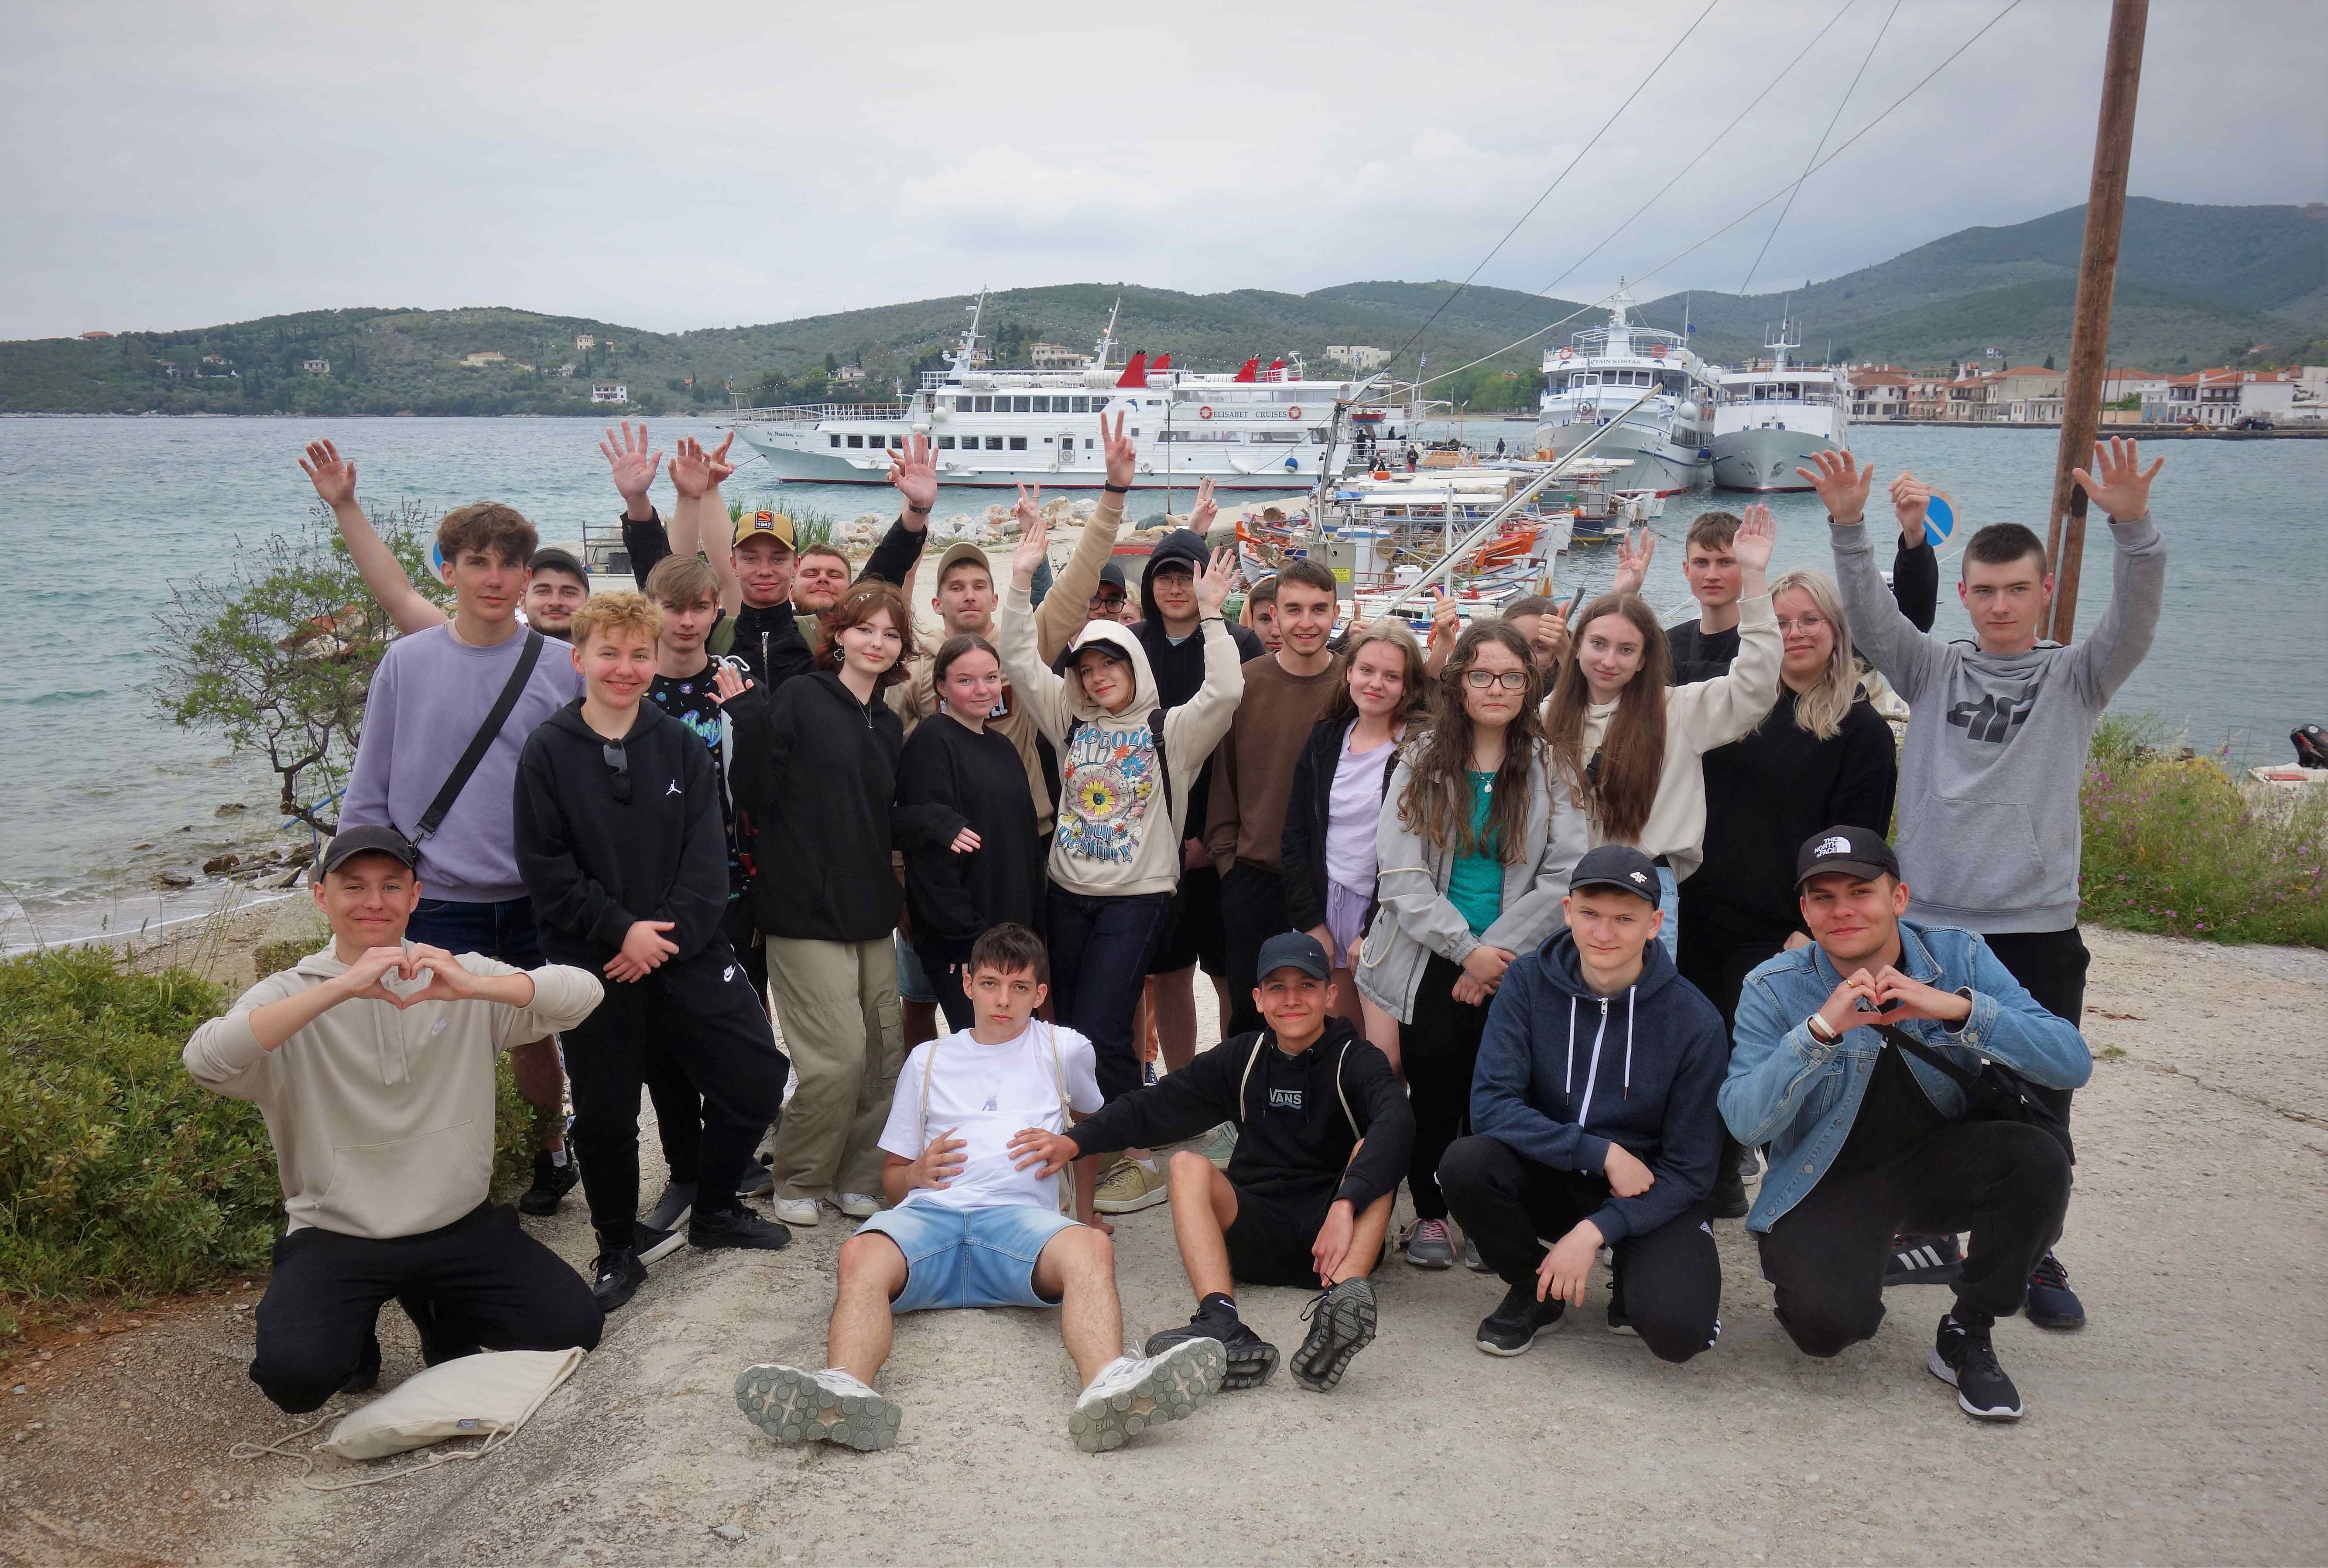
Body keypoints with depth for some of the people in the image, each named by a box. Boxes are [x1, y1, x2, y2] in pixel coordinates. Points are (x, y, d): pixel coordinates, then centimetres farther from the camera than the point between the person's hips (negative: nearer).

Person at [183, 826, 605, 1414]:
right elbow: (205, 1061, -23)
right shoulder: (290, 995, -2)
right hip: (335, 1235, -2)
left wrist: (477, 987, -30)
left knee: (573, 1327, -11)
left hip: (461, 1223, 2)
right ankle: (352, 1330, 12)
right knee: (294, 1375, -26)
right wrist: (341, 988, -33)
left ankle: (440, 1311, 19)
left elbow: (584, 992, -12)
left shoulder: (460, 977, 1)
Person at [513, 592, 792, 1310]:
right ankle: (619, 1246, 27)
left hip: (687, 949, 3)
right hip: (594, 961, -2)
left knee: (756, 1079, 4)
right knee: (605, 1114, 5)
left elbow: (708, 853, -2)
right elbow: (545, 867, -9)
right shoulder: (548, 752, -4)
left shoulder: (681, 746, 4)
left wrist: (669, 933, -14)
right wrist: (620, 930, -16)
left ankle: (714, 1211, 27)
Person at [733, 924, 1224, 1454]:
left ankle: (1109, 1388, -62)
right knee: (862, 1255, -35)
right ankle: (843, 1392, -61)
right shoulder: (929, 1060, 27)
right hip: (930, 1211, 1)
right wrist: (916, 1173, 5)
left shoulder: (1065, 1049, 23)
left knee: (1091, 1249, -37)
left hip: (1020, 1213, -1)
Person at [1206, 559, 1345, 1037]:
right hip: (1251, 875, 0)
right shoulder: (1246, 681, -2)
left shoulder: (1354, 684, -3)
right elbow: (1222, 775, 5)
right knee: (1249, 1007, 8)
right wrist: (1224, 853, 1)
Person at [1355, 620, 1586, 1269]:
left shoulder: (1550, 769, 4)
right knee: (1433, 1087, -1)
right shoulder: (1421, 763, 3)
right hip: (1429, 963, 0)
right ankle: (1429, 1213, 19)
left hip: (1512, 967, 0)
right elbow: (1401, 875, -4)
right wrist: (1467, 950, -12)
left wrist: (1496, 952, -11)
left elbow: (1566, 876, -4)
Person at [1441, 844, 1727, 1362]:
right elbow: (1491, 1105, -17)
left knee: (1675, 1329, -29)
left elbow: (1689, 1171, -11)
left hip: (1649, 1194, -2)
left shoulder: (1696, 1022, -15)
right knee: (1464, 1163, -29)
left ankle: (1635, 1278, 10)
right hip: (1550, 1177, 2)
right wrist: (1604, 1153, -25)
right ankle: (1536, 1288, 1)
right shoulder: (1528, 983, -11)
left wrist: (1594, 1232, -22)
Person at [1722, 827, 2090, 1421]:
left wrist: (1958, 1009, -32)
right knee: (1825, 1326, -27)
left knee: (2039, 1160, -28)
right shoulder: (1775, 989, -12)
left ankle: (1967, 1336, -4)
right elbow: (1743, 1122, -22)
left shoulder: (1958, 956, -8)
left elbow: (2072, 1063, -17)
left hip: (1938, 1165, 3)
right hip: (1828, 1183, -2)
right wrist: (1821, 1031, -35)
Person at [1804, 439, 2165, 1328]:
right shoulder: (1934, 672, 6)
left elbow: (2134, 622, -13)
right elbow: (1871, 619, -8)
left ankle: (2036, 1260, 21)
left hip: (2038, 934, -1)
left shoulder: (2074, 680, 4)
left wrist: (2132, 527, -31)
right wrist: (1848, 527, -24)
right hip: (1929, 925, 1)